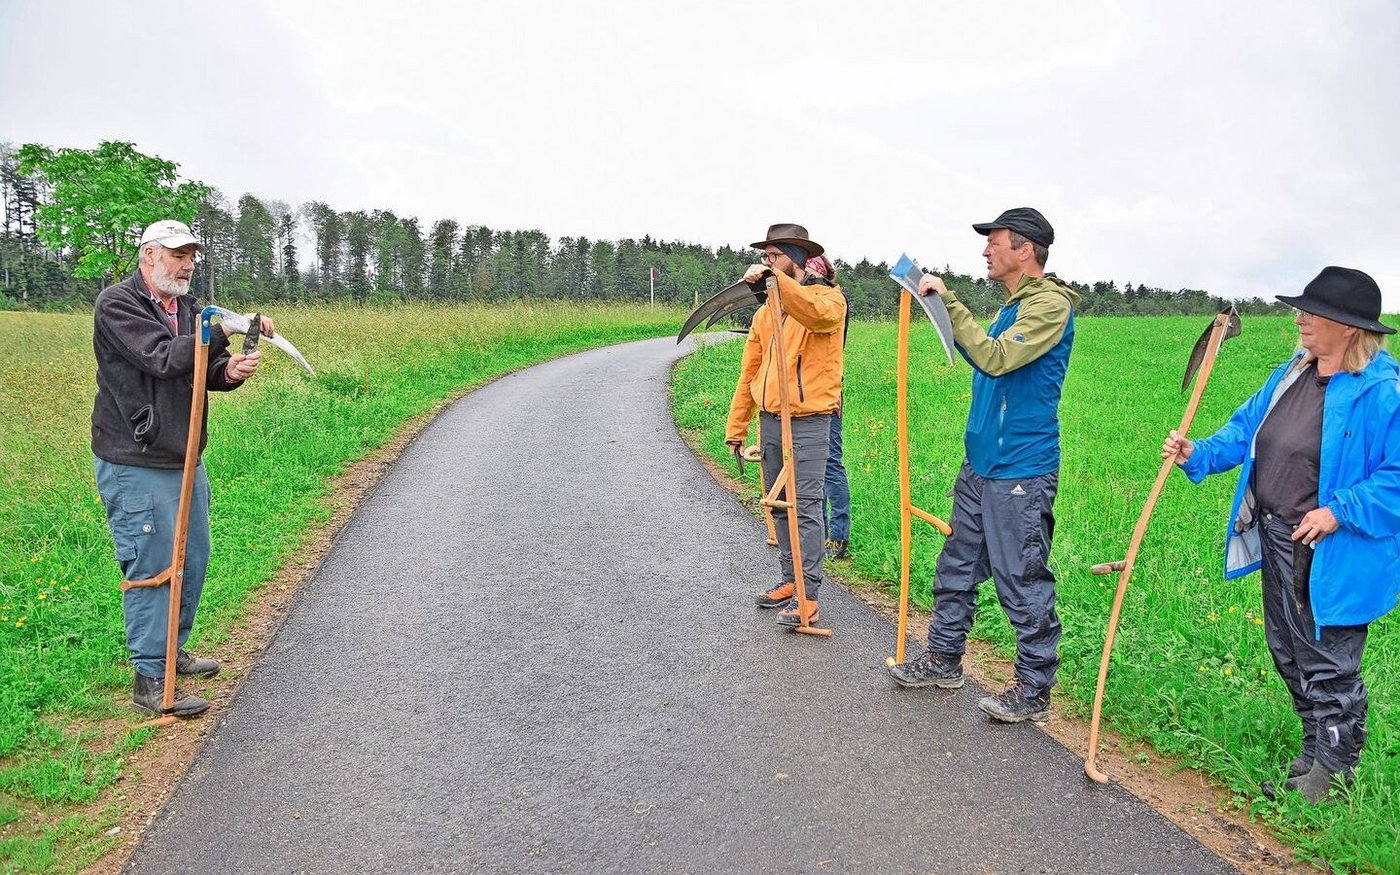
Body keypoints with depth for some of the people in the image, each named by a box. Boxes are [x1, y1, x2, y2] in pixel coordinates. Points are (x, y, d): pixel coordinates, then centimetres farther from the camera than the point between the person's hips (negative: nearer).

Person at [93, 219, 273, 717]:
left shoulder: (187, 307, 14)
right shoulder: (117, 304, -10)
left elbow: (205, 369, 6)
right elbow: (162, 360, -23)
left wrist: (231, 371, -17)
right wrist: (223, 330, -30)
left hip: (185, 460, 8)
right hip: (134, 466, -8)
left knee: (192, 561, 16)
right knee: (152, 567, -5)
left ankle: (171, 650, 33)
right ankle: (149, 681, 5)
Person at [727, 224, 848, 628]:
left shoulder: (828, 296, -4)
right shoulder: (765, 312, 15)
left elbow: (820, 314, -32)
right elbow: (750, 371, 16)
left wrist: (776, 278, -39)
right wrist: (736, 425, 13)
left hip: (809, 421, -7)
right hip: (770, 420, 7)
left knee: (806, 507, -7)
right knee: (779, 504, 13)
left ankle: (807, 596, -2)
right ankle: (790, 579, 26)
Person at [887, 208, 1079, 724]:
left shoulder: (1050, 304, -14)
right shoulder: (1013, 306, 16)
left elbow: (995, 358, -25)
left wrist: (948, 302, -21)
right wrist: (948, 314, 16)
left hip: (1020, 473, -10)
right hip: (980, 464, 10)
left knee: (1022, 581, -1)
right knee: (957, 566, 17)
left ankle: (1034, 690, 12)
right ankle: (943, 659, 30)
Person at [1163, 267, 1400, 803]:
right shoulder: (1292, 375, 7)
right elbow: (1246, 428, 11)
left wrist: (1338, 512, -25)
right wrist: (1198, 455, -4)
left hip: (1332, 556, -9)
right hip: (1277, 542, 9)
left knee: (1327, 666, 5)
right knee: (1288, 654, 21)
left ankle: (1333, 768, 26)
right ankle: (1316, 750, 40)